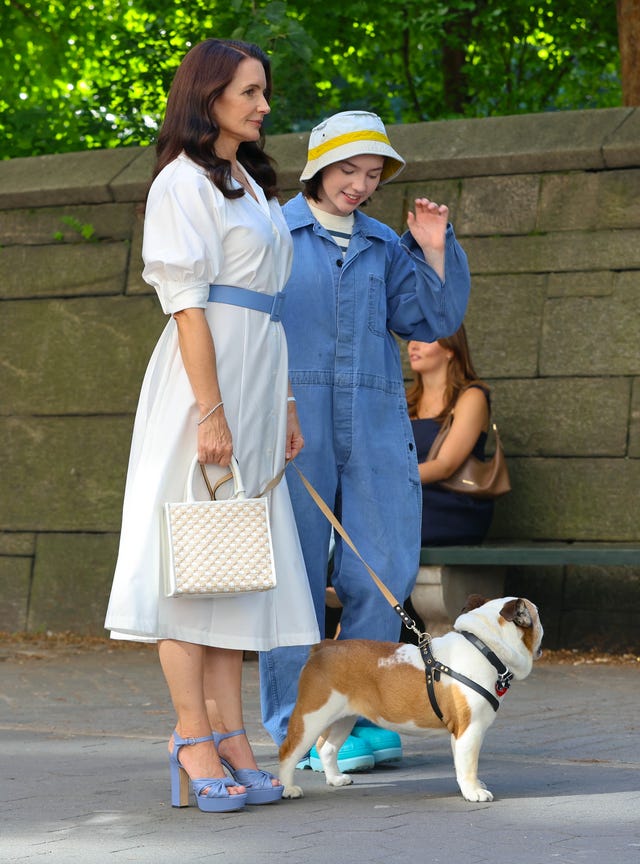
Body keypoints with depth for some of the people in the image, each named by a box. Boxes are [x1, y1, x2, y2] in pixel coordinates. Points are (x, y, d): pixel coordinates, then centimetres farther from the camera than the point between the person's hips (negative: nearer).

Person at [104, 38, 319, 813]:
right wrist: (211, 409, -20)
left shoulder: (250, 184, 21)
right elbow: (187, 303, -14)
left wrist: (284, 403, 17)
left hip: (254, 384, 9)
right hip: (205, 379, -9)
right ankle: (194, 738, -6)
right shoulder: (184, 181, -6)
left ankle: (230, 740, 6)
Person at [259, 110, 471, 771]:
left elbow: (430, 321, 12)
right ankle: (300, 727, 2)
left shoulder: (385, 246, 16)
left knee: (382, 572, 2)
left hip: (374, 426, 4)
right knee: (296, 574, -3)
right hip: (293, 424, -4)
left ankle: (363, 716, 12)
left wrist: (434, 251, 1)